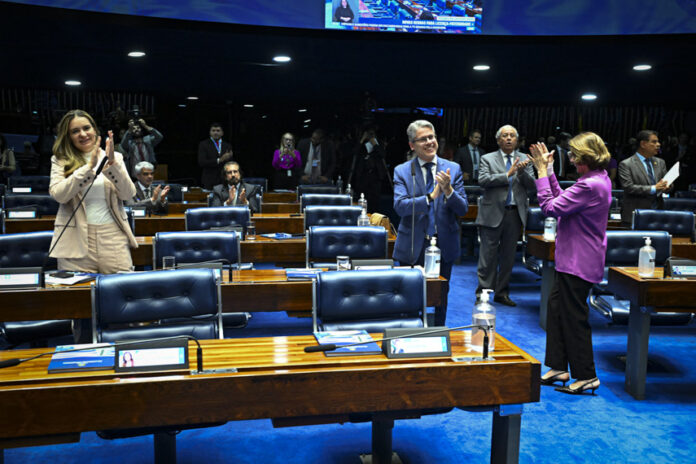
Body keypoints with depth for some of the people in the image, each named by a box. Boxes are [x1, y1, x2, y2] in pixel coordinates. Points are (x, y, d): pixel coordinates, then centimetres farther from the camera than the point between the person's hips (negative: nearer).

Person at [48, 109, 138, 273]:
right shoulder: (60, 161, 6)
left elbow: (129, 194, -1)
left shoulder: (115, 157, 10)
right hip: (76, 241, -1)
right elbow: (58, 194, -10)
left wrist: (112, 164, -14)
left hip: (113, 237, 1)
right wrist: (89, 166, -16)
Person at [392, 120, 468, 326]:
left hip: (444, 245, 2)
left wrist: (448, 190, -23)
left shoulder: (453, 169, 1)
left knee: (441, 299, 15)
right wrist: (431, 196, -28)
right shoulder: (402, 171, -2)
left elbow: (463, 209, -4)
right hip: (413, 246, -1)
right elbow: (400, 206, -17)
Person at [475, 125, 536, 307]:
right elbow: (482, 179, -13)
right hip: (493, 213, -3)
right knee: (488, 256, -1)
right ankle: (483, 293, 7)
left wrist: (522, 172, -16)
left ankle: (502, 293, 22)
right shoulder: (488, 159, 4)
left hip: (515, 214, 3)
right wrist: (507, 174, -18)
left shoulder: (524, 159, 11)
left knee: (508, 256, 11)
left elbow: (532, 186, 2)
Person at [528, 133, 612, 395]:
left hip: (578, 263, -11)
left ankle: (587, 377, 13)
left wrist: (542, 173, -14)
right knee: (556, 308, 16)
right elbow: (563, 200, 15)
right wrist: (548, 171, 11)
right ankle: (559, 368, 26)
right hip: (573, 260, 11)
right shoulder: (600, 179, 10)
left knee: (574, 317, 0)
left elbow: (550, 208, -22)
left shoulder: (589, 186, -24)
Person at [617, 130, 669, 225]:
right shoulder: (626, 164, -4)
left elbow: (666, 182, 16)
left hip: (657, 214, 5)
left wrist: (666, 186, -9)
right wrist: (653, 188, -20)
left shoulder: (660, 162, 15)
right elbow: (628, 187, -14)